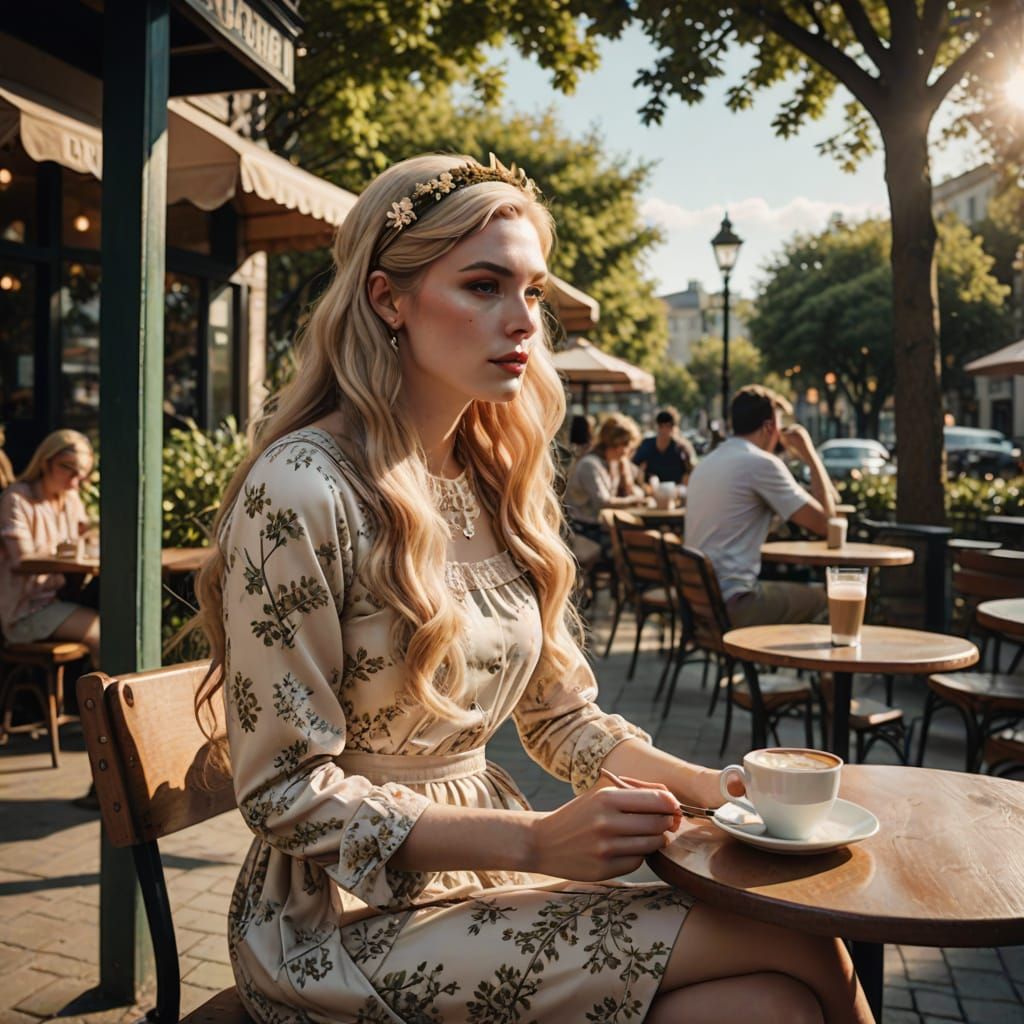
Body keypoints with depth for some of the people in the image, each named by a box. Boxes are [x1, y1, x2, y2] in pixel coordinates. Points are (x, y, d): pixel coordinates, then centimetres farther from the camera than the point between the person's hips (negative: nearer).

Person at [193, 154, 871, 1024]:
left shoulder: (501, 484, 5)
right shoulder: (302, 490, -18)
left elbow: (562, 716, 10)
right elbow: (289, 795, -16)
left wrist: (714, 786, -5)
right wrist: (535, 841, -22)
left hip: (487, 877, 6)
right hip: (349, 916, -6)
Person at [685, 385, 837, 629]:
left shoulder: (706, 463, 14)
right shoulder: (761, 463, -12)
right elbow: (823, 521, -9)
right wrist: (810, 454, -1)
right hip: (730, 606, -9)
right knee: (818, 598, 11)